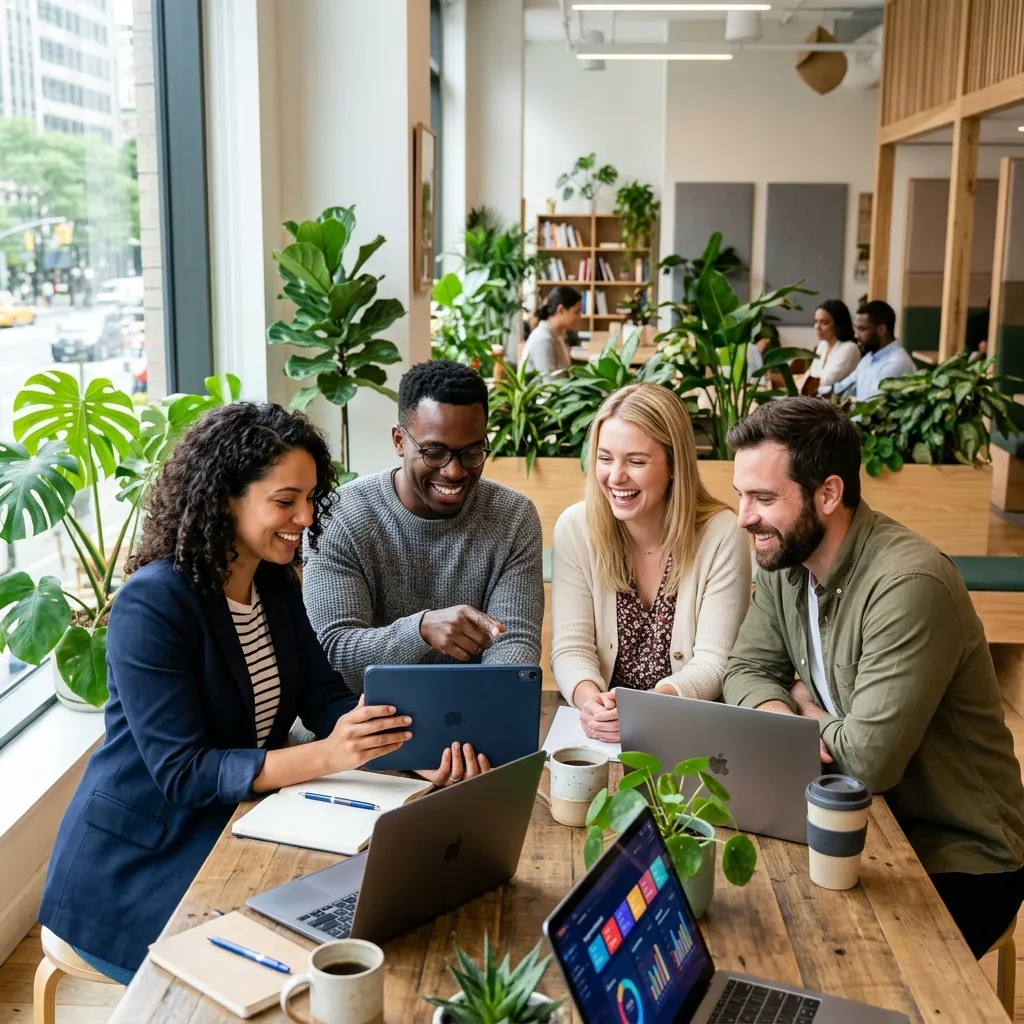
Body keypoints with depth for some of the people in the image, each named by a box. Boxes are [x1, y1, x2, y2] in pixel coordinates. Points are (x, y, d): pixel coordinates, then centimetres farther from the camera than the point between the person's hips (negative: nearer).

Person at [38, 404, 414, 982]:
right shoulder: (153, 603, -21)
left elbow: (324, 697, -1)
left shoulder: (277, 584, 2)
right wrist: (325, 756, -36)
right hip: (136, 863, -6)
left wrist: (409, 741, -21)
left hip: (234, 827, 7)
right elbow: (182, 772, -25)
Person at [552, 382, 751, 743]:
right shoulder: (575, 528, -5)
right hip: (601, 731, 0)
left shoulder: (722, 536, -11)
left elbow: (713, 664, -12)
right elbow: (571, 648, -7)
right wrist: (589, 699, -28)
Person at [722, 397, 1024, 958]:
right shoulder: (783, 559, -3)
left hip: (959, 864, -7)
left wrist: (805, 707, -11)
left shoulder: (910, 584, -29)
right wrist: (781, 714, -19)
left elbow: (869, 758, -31)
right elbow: (746, 673, 3)